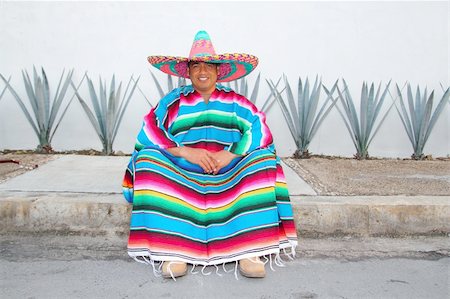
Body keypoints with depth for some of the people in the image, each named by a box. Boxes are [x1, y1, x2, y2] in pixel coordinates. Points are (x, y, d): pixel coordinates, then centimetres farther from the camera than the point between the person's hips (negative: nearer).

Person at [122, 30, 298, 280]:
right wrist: (185, 152, -19)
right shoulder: (173, 102, 8)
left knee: (262, 159, -23)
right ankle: (171, 250, -31)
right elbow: (148, 135, -5)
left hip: (229, 177, 0)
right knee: (150, 159, -25)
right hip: (180, 175, 0)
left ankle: (250, 250, -29)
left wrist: (230, 153, -21)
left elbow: (259, 131, -5)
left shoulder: (235, 103, 9)